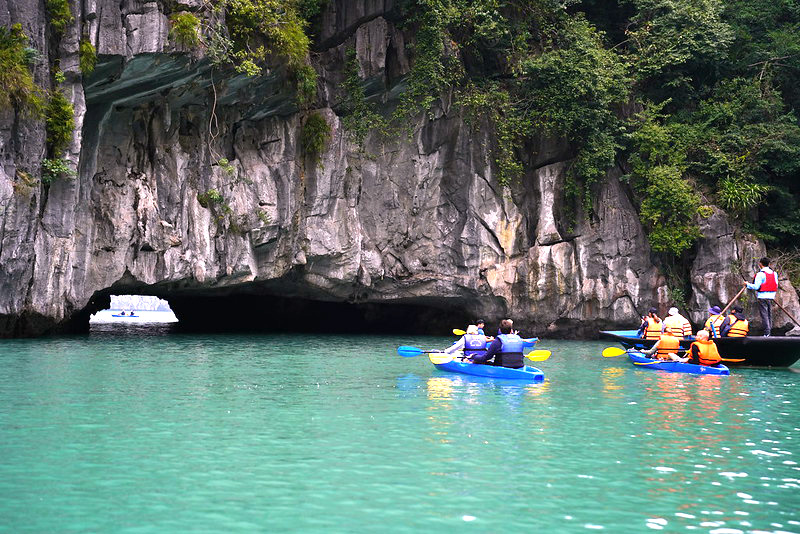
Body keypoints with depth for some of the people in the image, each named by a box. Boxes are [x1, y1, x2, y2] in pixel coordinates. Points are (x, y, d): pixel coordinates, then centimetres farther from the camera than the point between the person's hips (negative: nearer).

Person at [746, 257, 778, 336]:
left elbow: (756, 286, -16)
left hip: (762, 297, -7)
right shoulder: (774, 273, 8)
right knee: (769, 314, 14)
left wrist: (747, 284, -1)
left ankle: (767, 332, -9)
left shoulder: (760, 274, -14)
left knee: (764, 314, -5)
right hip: (771, 297, 7)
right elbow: (776, 286, 13)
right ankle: (770, 331, 17)